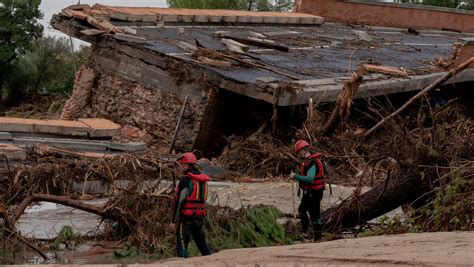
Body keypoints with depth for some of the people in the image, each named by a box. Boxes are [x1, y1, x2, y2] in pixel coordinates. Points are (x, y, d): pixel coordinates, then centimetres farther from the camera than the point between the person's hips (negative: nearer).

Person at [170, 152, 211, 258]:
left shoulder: (185, 179, -12)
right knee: (201, 243, 17)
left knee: (181, 246, -6)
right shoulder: (202, 179, 13)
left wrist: (174, 220, -12)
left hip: (186, 217, -8)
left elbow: (179, 200, -14)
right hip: (200, 216, 8)